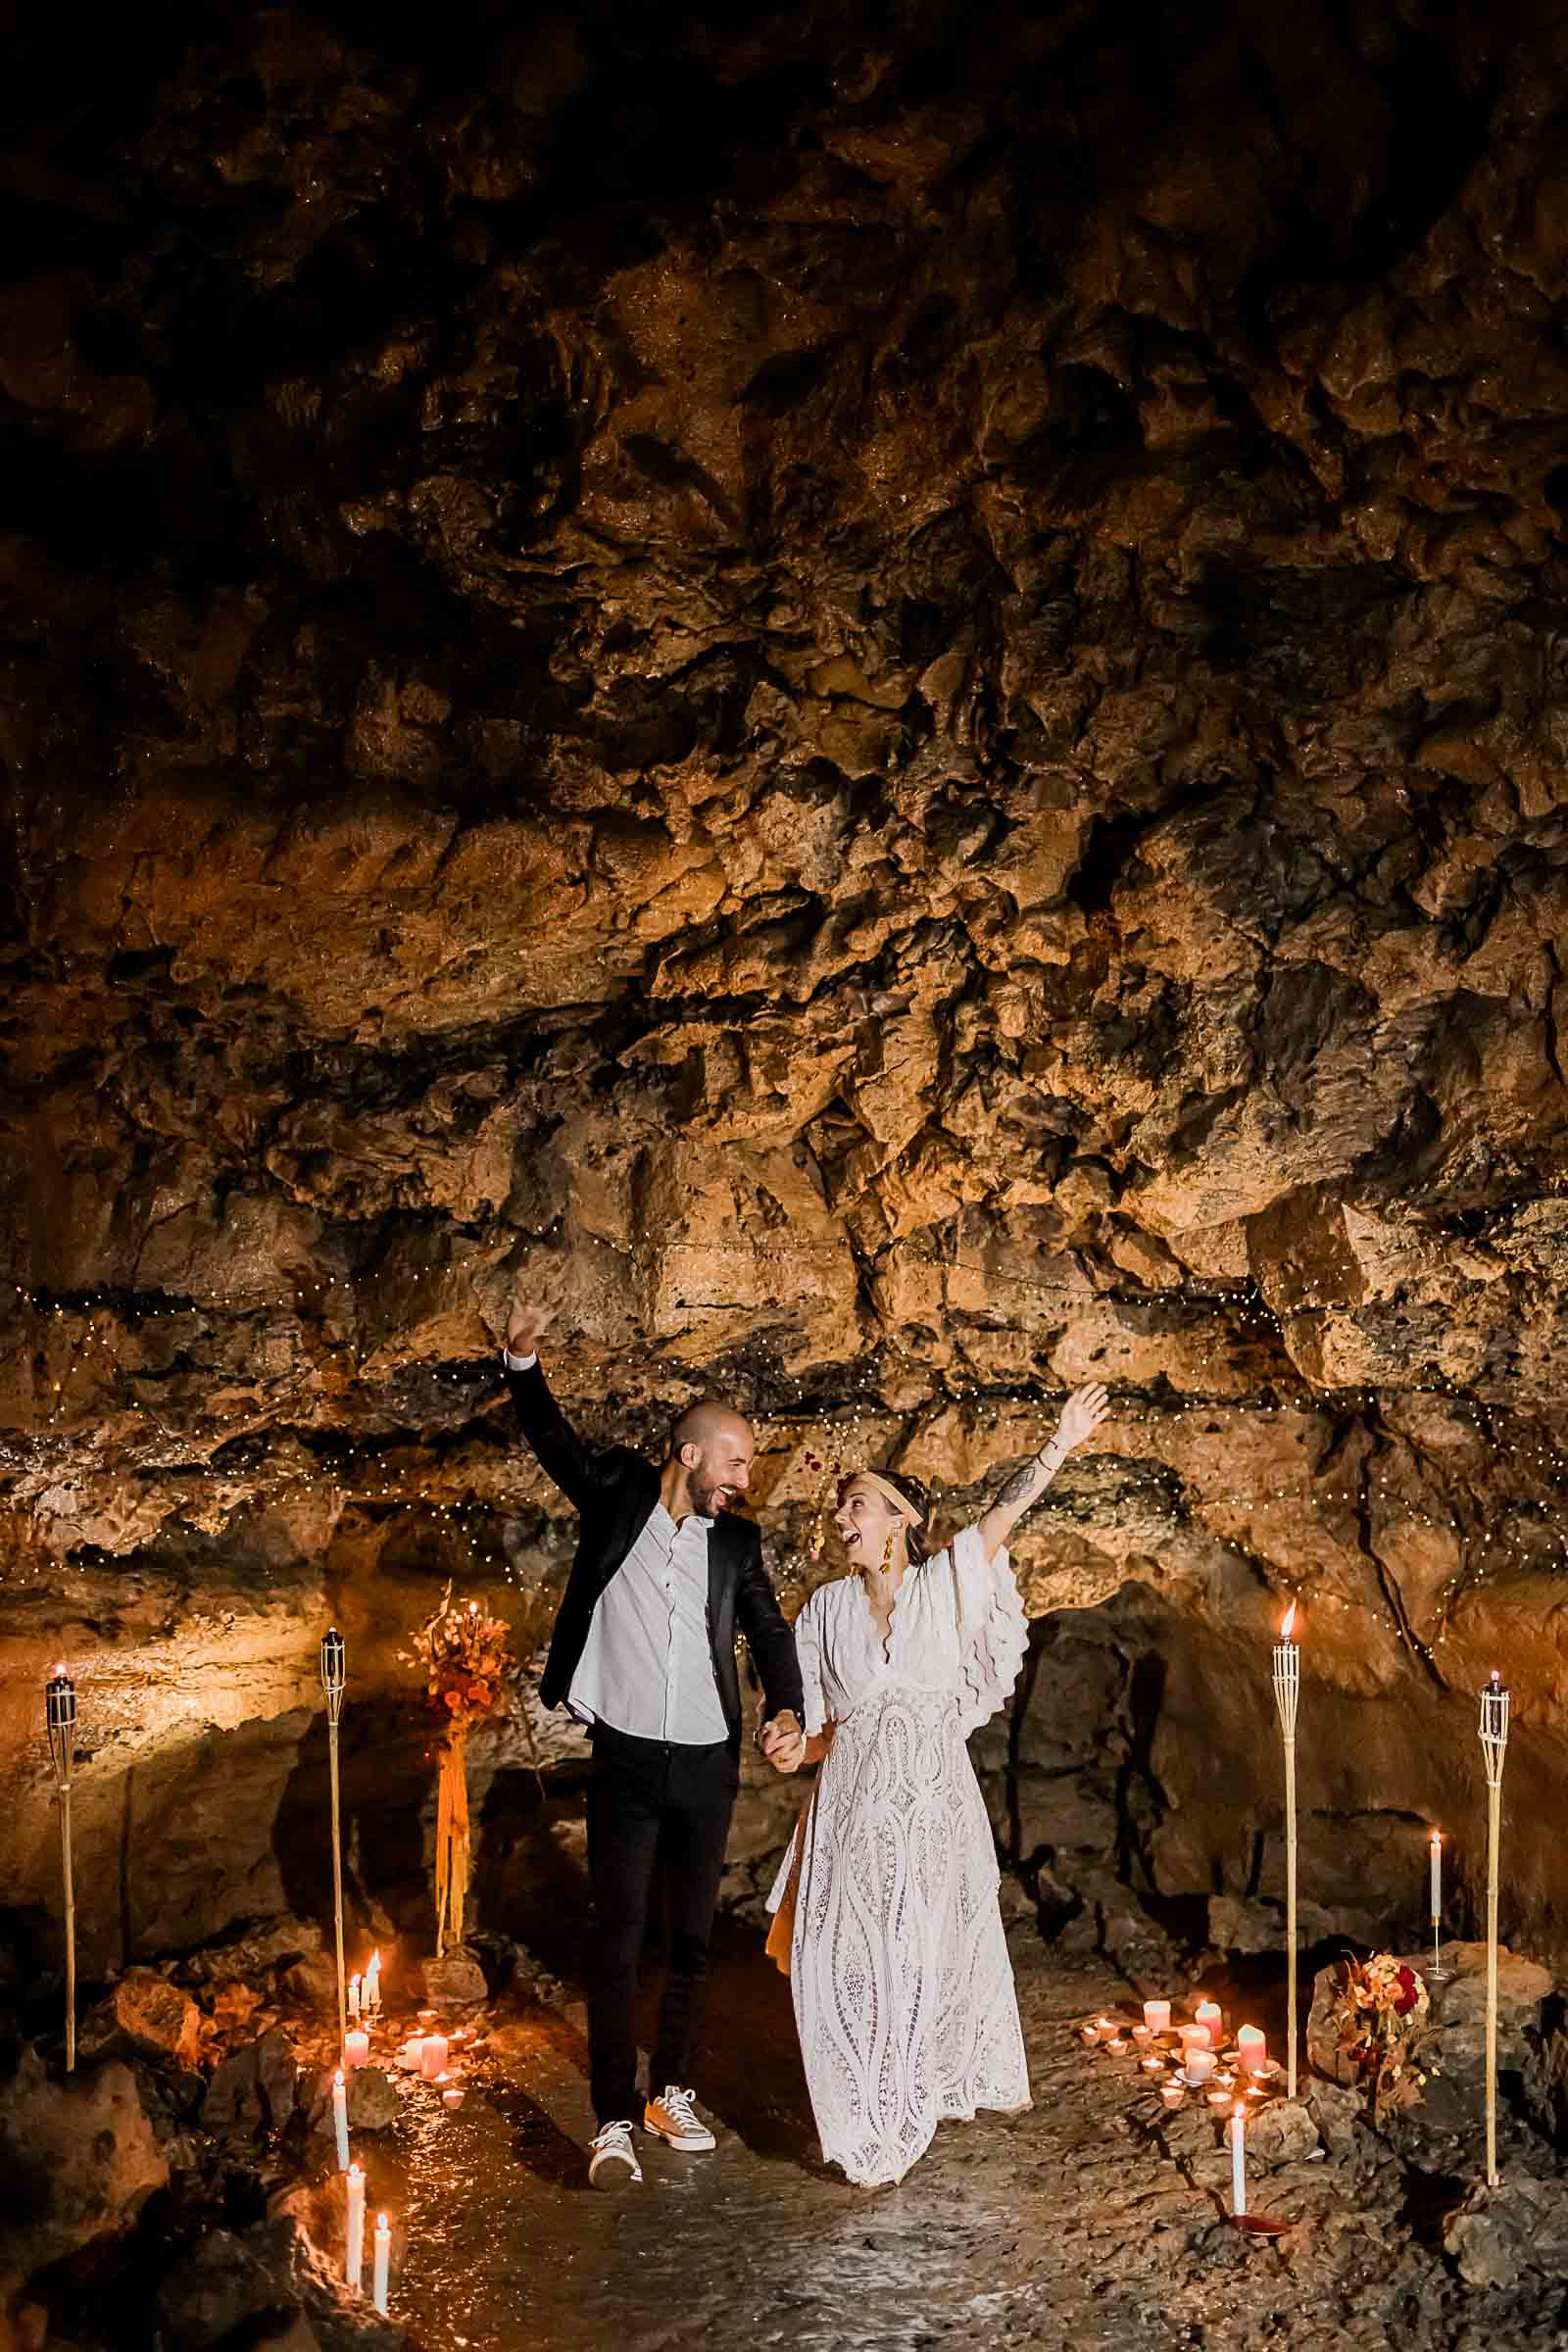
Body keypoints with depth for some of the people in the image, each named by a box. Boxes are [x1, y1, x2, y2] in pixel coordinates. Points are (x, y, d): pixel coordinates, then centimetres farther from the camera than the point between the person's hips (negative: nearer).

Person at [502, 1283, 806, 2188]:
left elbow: (771, 1629, 2)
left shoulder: (736, 1542, 6)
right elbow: (555, 1440, -7)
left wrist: (789, 1712, -16)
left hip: (708, 1766, 4)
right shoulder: (617, 1493, -1)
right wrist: (523, 1361, -24)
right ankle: (614, 2122, 4)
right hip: (625, 1762, -3)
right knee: (618, 1944, -4)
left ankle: (671, 2091, 29)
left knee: (692, 1940, 13)